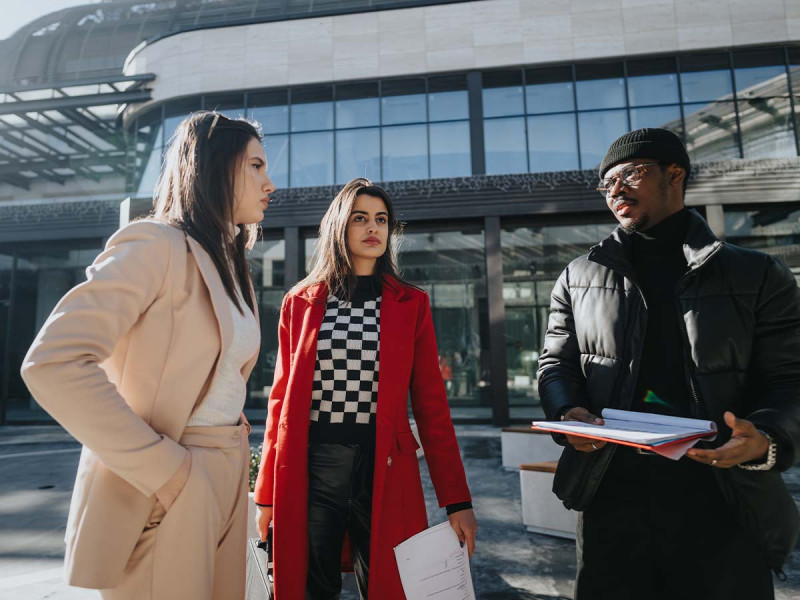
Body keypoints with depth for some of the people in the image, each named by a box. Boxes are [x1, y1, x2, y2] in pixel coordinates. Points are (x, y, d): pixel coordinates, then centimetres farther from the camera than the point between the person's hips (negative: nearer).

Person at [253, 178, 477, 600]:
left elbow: (431, 406, 0)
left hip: (383, 471, -1)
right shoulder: (300, 302, 5)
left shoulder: (411, 304, 3)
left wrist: (457, 501, -4)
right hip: (307, 471, 1)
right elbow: (282, 398, 7)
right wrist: (267, 494, 7)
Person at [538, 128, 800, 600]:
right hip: (611, 495, 1)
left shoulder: (758, 276, 4)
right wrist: (568, 412, -12)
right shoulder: (578, 278, 8)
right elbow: (557, 363, 9)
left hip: (725, 503, 0)